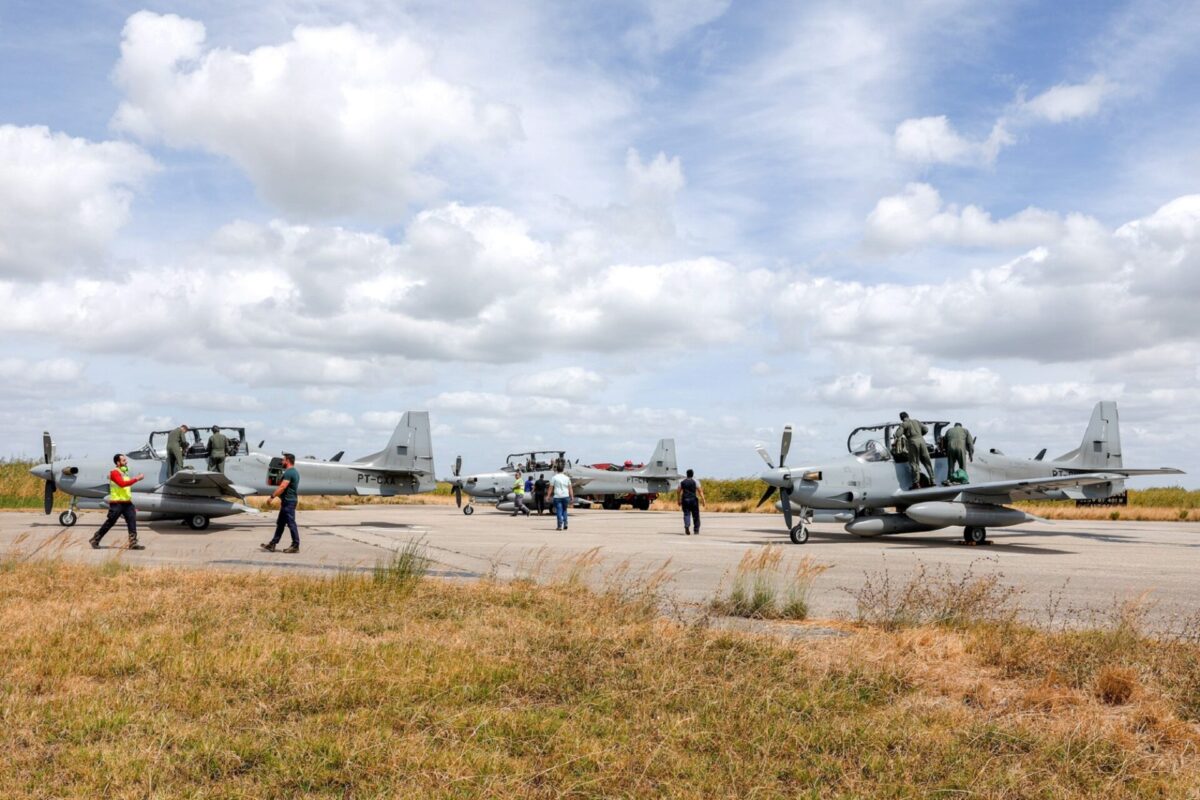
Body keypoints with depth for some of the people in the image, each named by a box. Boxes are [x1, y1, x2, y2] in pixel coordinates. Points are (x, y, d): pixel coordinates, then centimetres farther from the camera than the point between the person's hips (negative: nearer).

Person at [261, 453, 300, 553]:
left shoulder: (289, 472, -17)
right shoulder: (295, 472, 16)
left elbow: (282, 487, -23)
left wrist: (272, 497, -19)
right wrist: (282, 500, 25)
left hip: (288, 501, -11)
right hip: (289, 501, 11)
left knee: (291, 523, -6)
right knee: (280, 523, 14)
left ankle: (295, 546, -2)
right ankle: (272, 545, 19)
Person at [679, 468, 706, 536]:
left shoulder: (682, 482, 9)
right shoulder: (695, 481, 0)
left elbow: (679, 492, 7)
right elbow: (700, 491, -5)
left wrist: (679, 501, 12)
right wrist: (703, 500, -3)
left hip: (685, 500, 2)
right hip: (693, 499, -2)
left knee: (686, 514, 1)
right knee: (695, 515, 8)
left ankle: (687, 526, -25)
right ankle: (696, 531, 13)